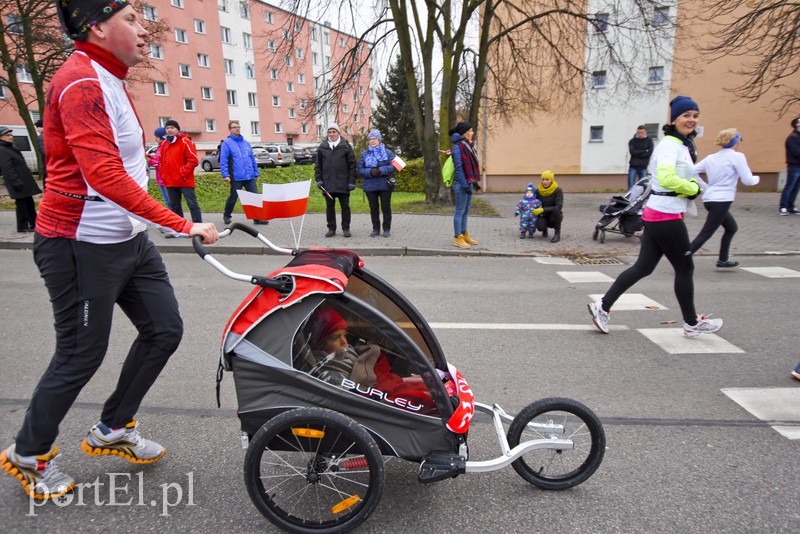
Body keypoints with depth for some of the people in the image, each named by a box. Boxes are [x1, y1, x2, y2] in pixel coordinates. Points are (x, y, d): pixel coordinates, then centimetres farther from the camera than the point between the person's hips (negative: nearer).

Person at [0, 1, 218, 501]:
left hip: (129, 239, 10)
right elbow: (105, 176, -29)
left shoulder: (111, 80, 15)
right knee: (82, 355, 3)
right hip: (82, 247, -10)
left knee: (164, 330, 11)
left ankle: (112, 430, 30)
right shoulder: (81, 83, -18)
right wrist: (182, 225, -30)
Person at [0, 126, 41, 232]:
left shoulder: (11, 148, 18)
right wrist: (17, 183, -24)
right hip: (18, 184, -10)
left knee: (29, 203, 14)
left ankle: (33, 223, 23)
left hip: (24, 182, 10)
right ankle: (22, 227, 3)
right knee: (21, 204, -5)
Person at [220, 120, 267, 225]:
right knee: (233, 198, 8)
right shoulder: (227, 143, -1)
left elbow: (252, 159, 19)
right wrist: (225, 175, -16)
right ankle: (226, 216, 28)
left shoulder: (246, 143, 16)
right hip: (236, 178, -4)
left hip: (250, 177, 4)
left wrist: (256, 173, 16)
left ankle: (257, 218, 1)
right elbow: (223, 160, -7)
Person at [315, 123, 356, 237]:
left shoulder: (346, 146, 1)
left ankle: (346, 228, 13)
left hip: (343, 183, -2)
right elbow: (318, 165, 13)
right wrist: (318, 179, 2)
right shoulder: (322, 147, 8)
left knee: (345, 207, 4)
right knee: (330, 207, 8)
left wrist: (352, 181, -6)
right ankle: (331, 228, 17)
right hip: (327, 184, 2)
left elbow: (352, 165, 0)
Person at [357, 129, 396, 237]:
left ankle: (387, 229, 13)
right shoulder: (364, 154, 9)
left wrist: (380, 171, -22)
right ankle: (375, 229, 18)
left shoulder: (388, 152, 3)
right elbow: (360, 170, 1)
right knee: (373, 208, 8)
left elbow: (392, 167, -8)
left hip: (385, 185, -2)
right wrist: (370, 172, -17)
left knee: (386, 207, 3)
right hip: (370, 186, 2)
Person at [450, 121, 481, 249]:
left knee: (466, 211, 15)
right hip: (461, 184, -9)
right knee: (460, 211, -3)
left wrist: (474, 181, 14)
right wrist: (465, 185, -19)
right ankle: (457, 238, 4)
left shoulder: (468, 146, 14)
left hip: (468, 183, 9)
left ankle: (464, 235, 24)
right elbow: (458, 168, -17)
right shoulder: (458, 147, -13)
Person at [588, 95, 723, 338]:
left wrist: (691, 185, 2)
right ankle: (692, 324, 23)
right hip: (667, 217, -9)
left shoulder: (681, 145, 17)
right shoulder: (670, 145, -15)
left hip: (656, 216, 9)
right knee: (685, 268, 6)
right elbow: (666, 178, -31)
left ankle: (602, 307, 9)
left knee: (643, 267, 9)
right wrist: (693, 189, -16)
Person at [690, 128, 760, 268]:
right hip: (721, 201, -8)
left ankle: (723, 260, 28)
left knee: (731, 228, 24)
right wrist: (756, 178, 13)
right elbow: (747, 180, -8)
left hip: (709, 199, 8)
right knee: (705, 234, -7)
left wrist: (705, 187, 12)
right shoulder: (737, 156, -7)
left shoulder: (711, 157, 9)